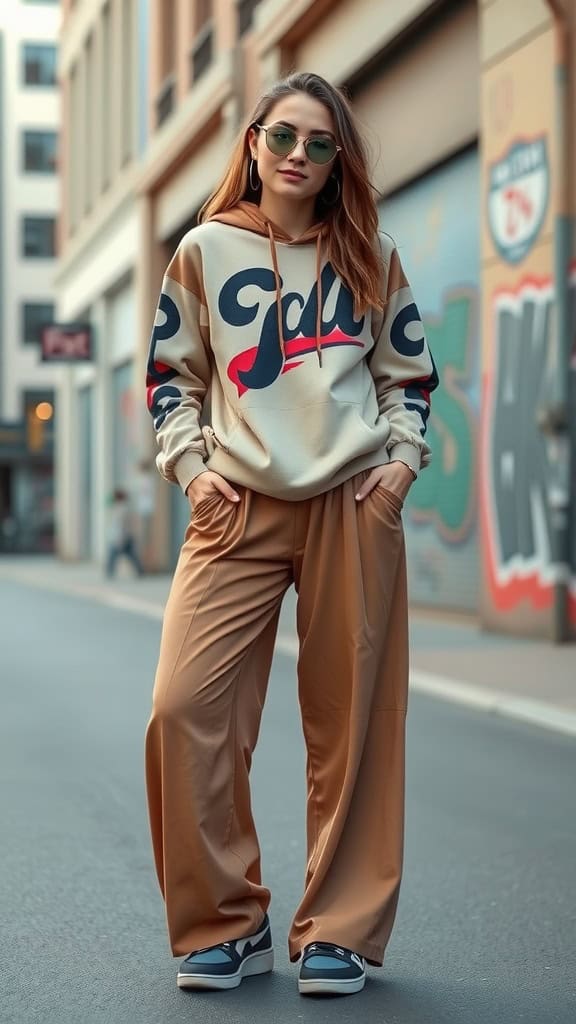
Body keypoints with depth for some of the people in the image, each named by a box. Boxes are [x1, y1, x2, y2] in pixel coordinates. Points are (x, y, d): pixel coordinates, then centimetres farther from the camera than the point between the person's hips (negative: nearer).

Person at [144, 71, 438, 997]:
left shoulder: (370, 256, 12)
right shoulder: (206, 250, 10)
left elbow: (409, 370, 19)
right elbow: (171, 372, 15)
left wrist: (404, 455, 4)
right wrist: (190, 463, 2)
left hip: (356, 506, 0)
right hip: (238, 510, 0)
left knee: (352, 720, 0)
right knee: (185, 707, -12)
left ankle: (339, 931, 12)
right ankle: (225, 924, 4)